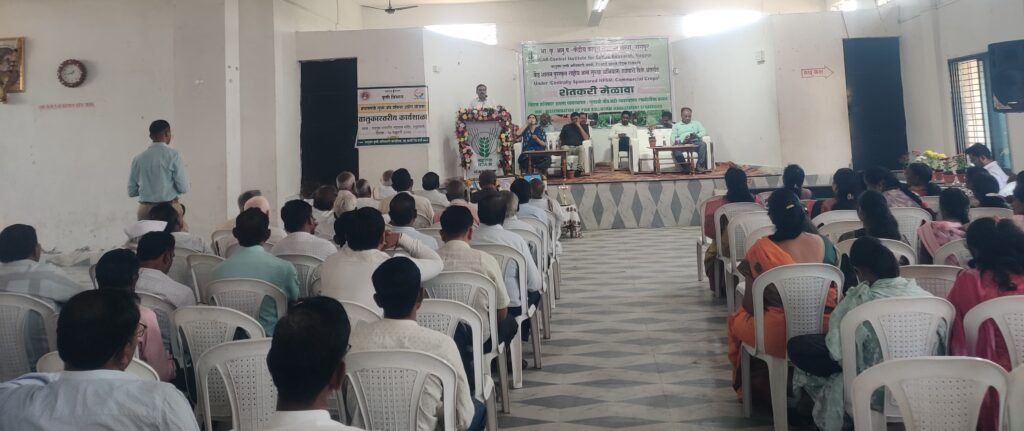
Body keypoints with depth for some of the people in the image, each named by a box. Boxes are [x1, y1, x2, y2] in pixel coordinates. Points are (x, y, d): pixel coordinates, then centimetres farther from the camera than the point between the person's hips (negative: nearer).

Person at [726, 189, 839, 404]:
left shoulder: (760, 250, -12)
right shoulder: (824, 243, 0)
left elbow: (751, 306, -7)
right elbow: (834, 292, 12)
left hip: (779, 336, -4)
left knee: (737, 318, 26)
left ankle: (755, 387, 39)